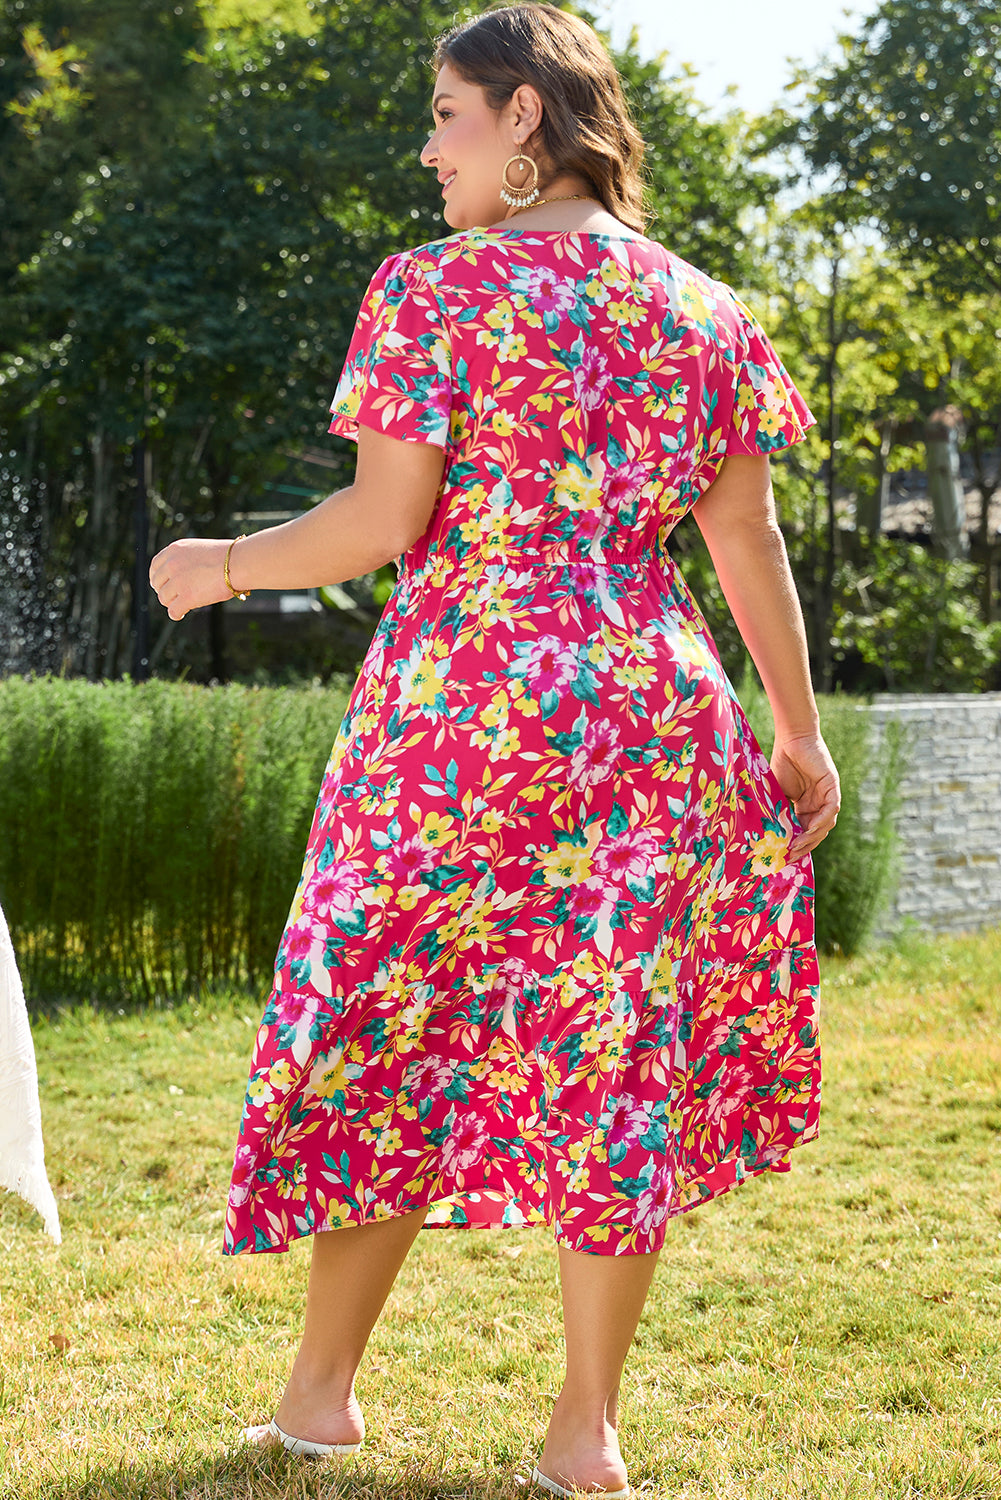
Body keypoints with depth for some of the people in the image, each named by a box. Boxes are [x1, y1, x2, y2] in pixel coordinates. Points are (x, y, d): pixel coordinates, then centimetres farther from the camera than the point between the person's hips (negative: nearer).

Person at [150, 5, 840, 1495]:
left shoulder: (436, 287, -5)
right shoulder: (699, 307, 9)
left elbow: (382, 520, -10)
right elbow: (750, 543, 8)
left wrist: (223, 566, 6)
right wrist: (800, 735, 15)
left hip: (457, 700, -3)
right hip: (648, 705, 4)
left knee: (388, 1029, 10)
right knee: (617, 1048, 8)